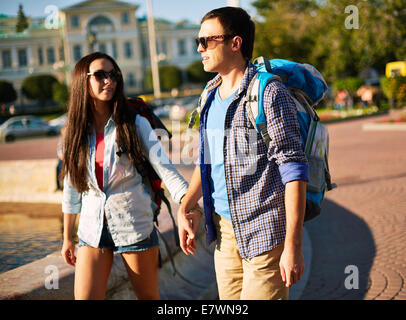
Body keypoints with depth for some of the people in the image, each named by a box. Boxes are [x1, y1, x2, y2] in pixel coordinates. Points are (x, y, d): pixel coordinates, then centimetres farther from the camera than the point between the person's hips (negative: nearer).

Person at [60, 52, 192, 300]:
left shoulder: (135, 124, -5)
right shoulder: (75, 132, 3)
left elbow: (165, 168, -14)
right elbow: (71, 187, 11)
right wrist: (67, 237, 14)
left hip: (134, 226, -2)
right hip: (93, 229, 2)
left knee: (148, 296, 10)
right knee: (85, 296, -2)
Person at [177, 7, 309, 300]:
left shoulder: (269, 94, -13)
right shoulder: (211, 96, 10)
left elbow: (294, 170, -17)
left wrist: (293, 246, -21)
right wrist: (184, 208, 8)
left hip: (264, 232, -7)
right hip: (223, 228, 7)